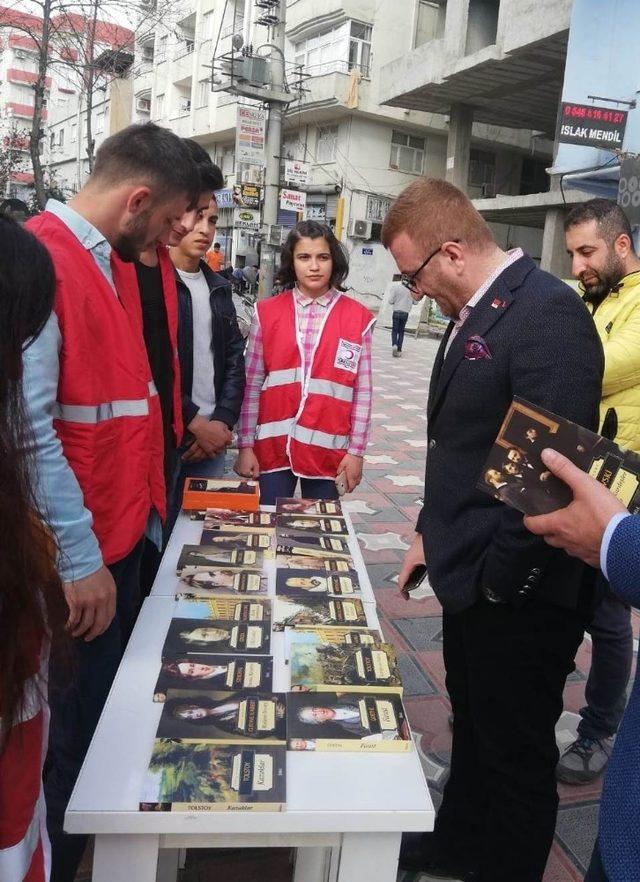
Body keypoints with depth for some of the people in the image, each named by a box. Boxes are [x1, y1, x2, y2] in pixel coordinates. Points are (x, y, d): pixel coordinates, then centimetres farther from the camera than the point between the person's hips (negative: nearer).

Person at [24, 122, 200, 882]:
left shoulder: (114, 262, 11)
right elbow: (28, 429, -23)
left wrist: (140, 513, 13)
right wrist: (79, 560, -20)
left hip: (123, 536, 9)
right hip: (76, 561, -9)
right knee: (66, 741, 9)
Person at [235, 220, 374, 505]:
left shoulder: (358, 318, 0)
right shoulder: (267, 312, 1)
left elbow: (362, 392, 2)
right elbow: (251, 385, 3)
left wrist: (356, 451, 0)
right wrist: (245, 446, 0)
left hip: (328, 450, 0)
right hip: (273, 446, 0)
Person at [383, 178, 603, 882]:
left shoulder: (547, 312, -21)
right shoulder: (472, 315, 9)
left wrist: (498, 578, -18)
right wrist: (433, 534, 12)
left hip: (518, 596, -9)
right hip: (470, 578, 9)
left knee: (516, 752, 13)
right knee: (472, 730, 27)